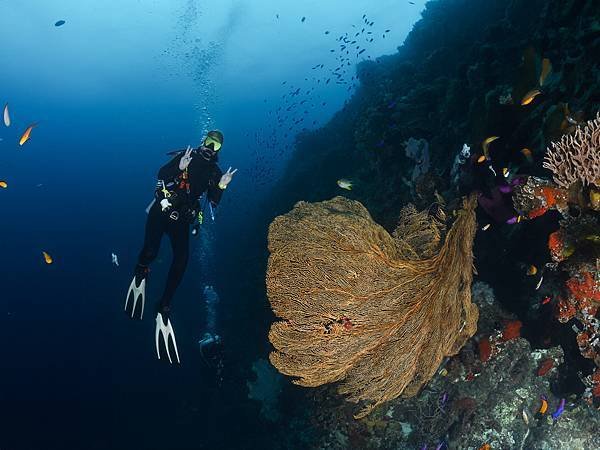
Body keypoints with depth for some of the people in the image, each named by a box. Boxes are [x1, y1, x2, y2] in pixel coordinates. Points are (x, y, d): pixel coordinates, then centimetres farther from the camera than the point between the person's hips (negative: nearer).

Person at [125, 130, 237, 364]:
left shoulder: (214, 171, 8)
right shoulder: (186, 156, 2)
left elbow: (213, 203, 2)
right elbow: (161, 174, -8)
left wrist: (221, 186, -14)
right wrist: (179, 168, -24)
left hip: (182, 219, 2)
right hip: (161, 211, -2)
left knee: (181, 261, -15)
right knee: (150, 252, -16)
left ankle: (164, 309, -6)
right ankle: (140, 274, 23)